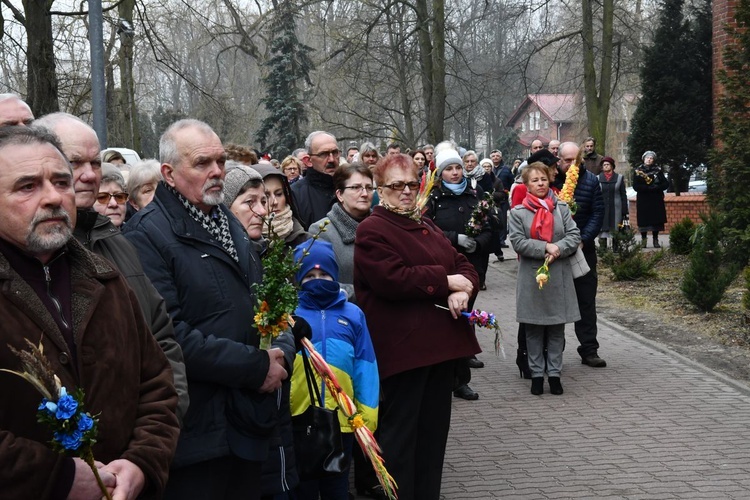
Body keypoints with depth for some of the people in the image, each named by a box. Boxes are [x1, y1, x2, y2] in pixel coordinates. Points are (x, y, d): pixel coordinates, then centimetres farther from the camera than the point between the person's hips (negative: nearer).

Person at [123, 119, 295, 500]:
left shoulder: (231, 225, 16)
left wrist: (282, 353, -1)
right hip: (196, 435, -8)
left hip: (248, 425, 8)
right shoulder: (148, 235, -13)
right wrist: (257, 368, -18)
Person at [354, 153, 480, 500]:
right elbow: (392, 279, -21)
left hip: (440, 342, 8)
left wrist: (464, 289, -8)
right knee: (400, 431, 0)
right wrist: (446, 281, -14)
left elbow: (462, 265, 15)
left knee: (434, 428, 15)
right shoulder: (372, 230, -7)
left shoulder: (428, 227, 19)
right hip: (402, 345, -8)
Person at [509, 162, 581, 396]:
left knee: (557, 329, 7)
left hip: (559, 277, 2)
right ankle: (537, 374, 14)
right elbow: (518, 241, -10)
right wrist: (546, 247, -18)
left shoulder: (561, 208, 6)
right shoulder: (518, 212, 0)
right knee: (534, 330, 5)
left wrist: (558, 249, -17)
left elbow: (574, 235, 0)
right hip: (531, 277, -2)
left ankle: (554, 373, 15)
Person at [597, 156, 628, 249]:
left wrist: (624, 211, 0)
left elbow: (623, 195, 5)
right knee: (602, 231, -3)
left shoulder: (619, 178, 6)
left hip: (615, 210, 0)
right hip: (602, 209, 0)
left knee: (616, 231, 3)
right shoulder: (598, 178, 6)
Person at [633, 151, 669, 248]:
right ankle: (643, 240, 3)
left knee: (656, 220, 1)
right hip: (643, 201, -1)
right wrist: (650, 188, -17)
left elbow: (666, 184, 1)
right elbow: (636, 186, -10)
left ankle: (656, 240, 8)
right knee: (643, 221, -3)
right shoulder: (638, 171, 2)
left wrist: (656, 187, -16)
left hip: (656, 201, 2)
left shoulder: (658, 170, 8)